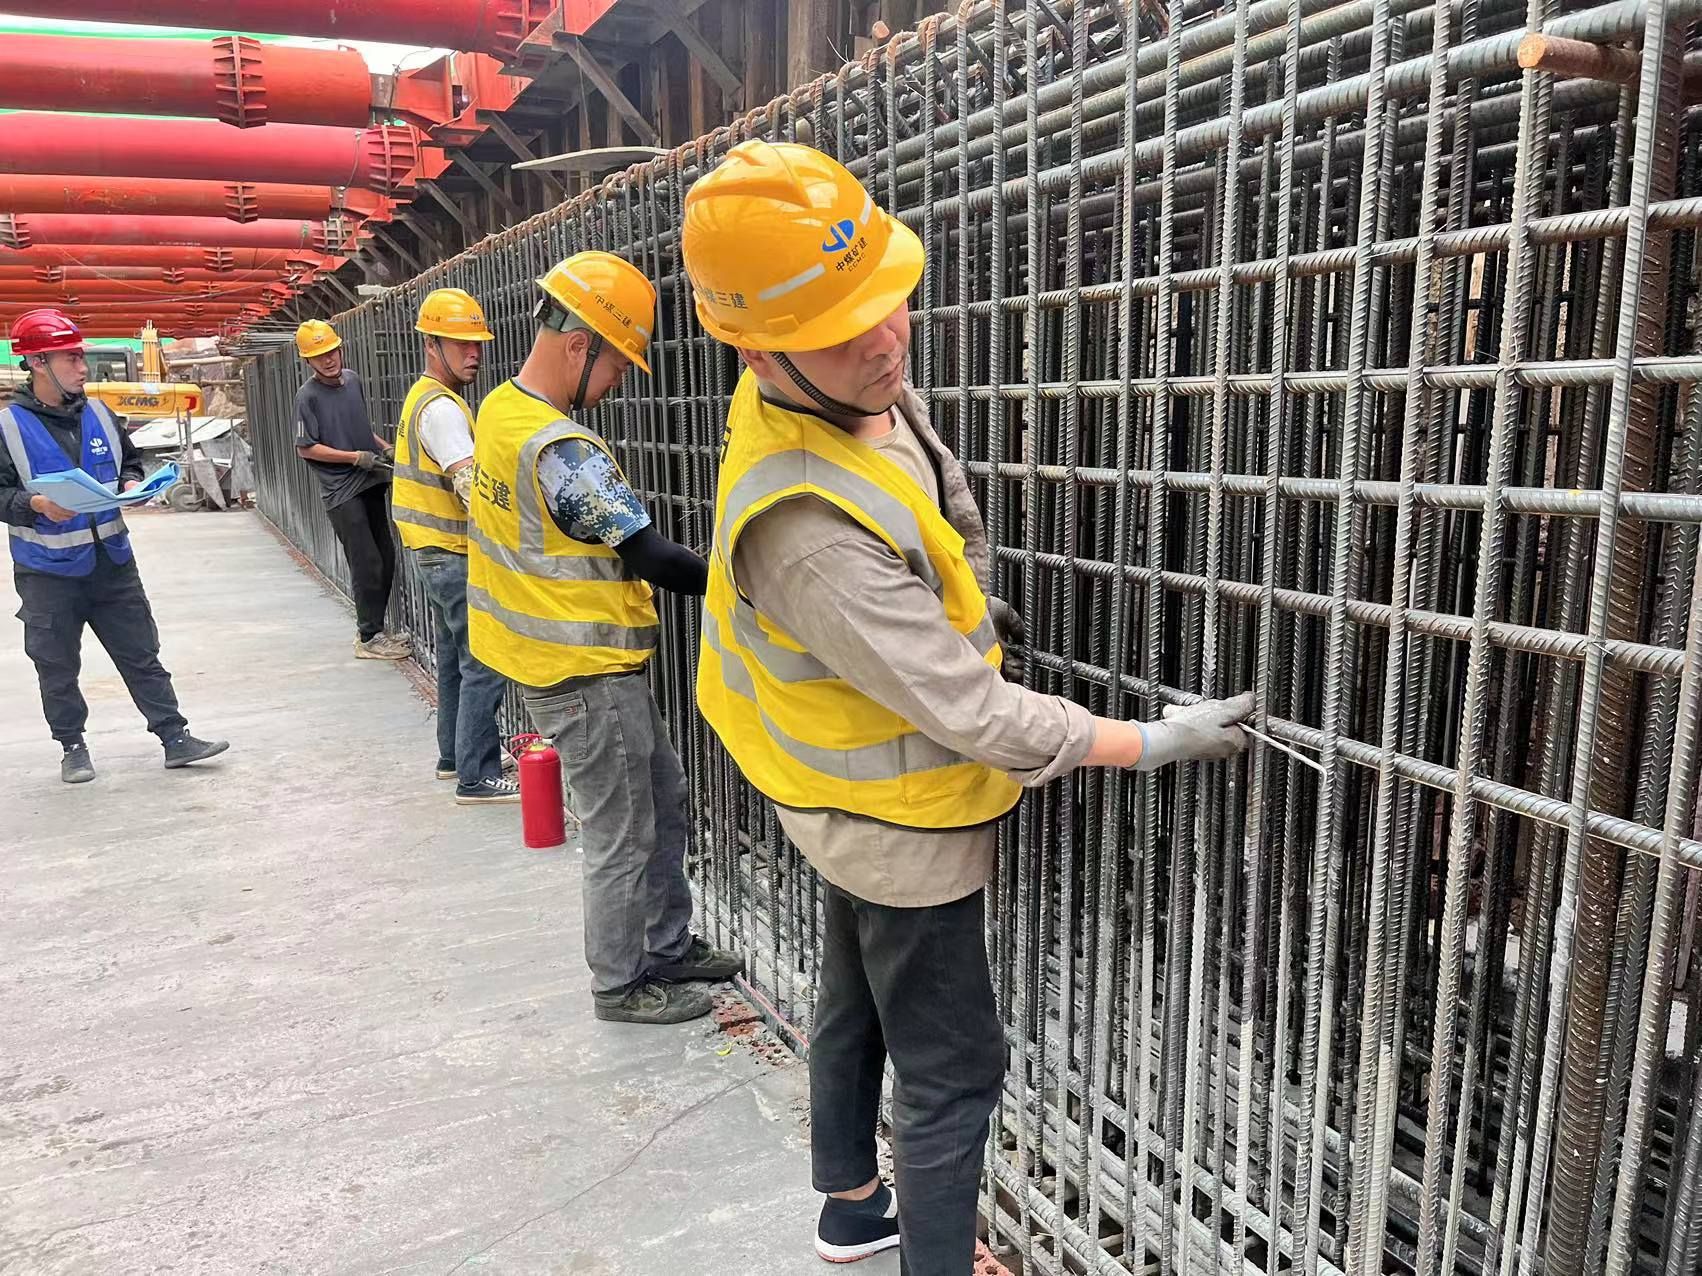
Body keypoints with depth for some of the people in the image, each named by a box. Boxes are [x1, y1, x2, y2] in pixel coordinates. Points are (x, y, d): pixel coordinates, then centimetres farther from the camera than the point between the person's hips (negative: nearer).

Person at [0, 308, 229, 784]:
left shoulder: (98, 414, 6)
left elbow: (130, 462, 20)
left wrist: (132, 484, 0)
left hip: (112, 562, 4)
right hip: (49, 572, -4)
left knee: (142, 655, 8)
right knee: (58, 668, 9)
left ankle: (175, 737, 14)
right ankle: (72, 747, 25)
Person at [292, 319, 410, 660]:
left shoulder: (353, 379, 9)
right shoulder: (308, 396, -10)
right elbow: (305, 448, -10)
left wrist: (384, 447, 6)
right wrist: (357, 458, -14)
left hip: (370, 483, 7)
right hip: (342, 492, -7)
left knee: (386, 560, 11)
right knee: (367, 565, -7)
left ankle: (374, 629, 23)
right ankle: (369, 638, 4)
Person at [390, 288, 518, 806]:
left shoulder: (424, 397, 14)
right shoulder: (442, 408, -19)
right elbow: (472, 486, -30)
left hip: (435, 552, 11)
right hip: (455, 556, -11)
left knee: (455, 657, 19)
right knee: (484, 666, -8)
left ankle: (454, 756, 31)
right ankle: (477, 778, -4)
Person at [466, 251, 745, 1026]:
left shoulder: (500, 410, 5)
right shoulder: (560, 447, -25)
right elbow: (649, 554, -25)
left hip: (546, 655, 10)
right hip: (587, 673, -10)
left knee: (664, 800, 20)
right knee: (623, 836, 7)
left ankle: (669, 949, 34)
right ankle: (621, 985, 24)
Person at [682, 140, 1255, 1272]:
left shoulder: (857, 390, -9)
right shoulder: (809, 527, -39)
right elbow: (966, 711, -32)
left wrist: (956, 599, 9)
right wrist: (1156, 742, -24)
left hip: (858, 799, 9)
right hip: (902, 820, -9)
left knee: (855, 1008, 26)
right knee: (953, 1070, 8)